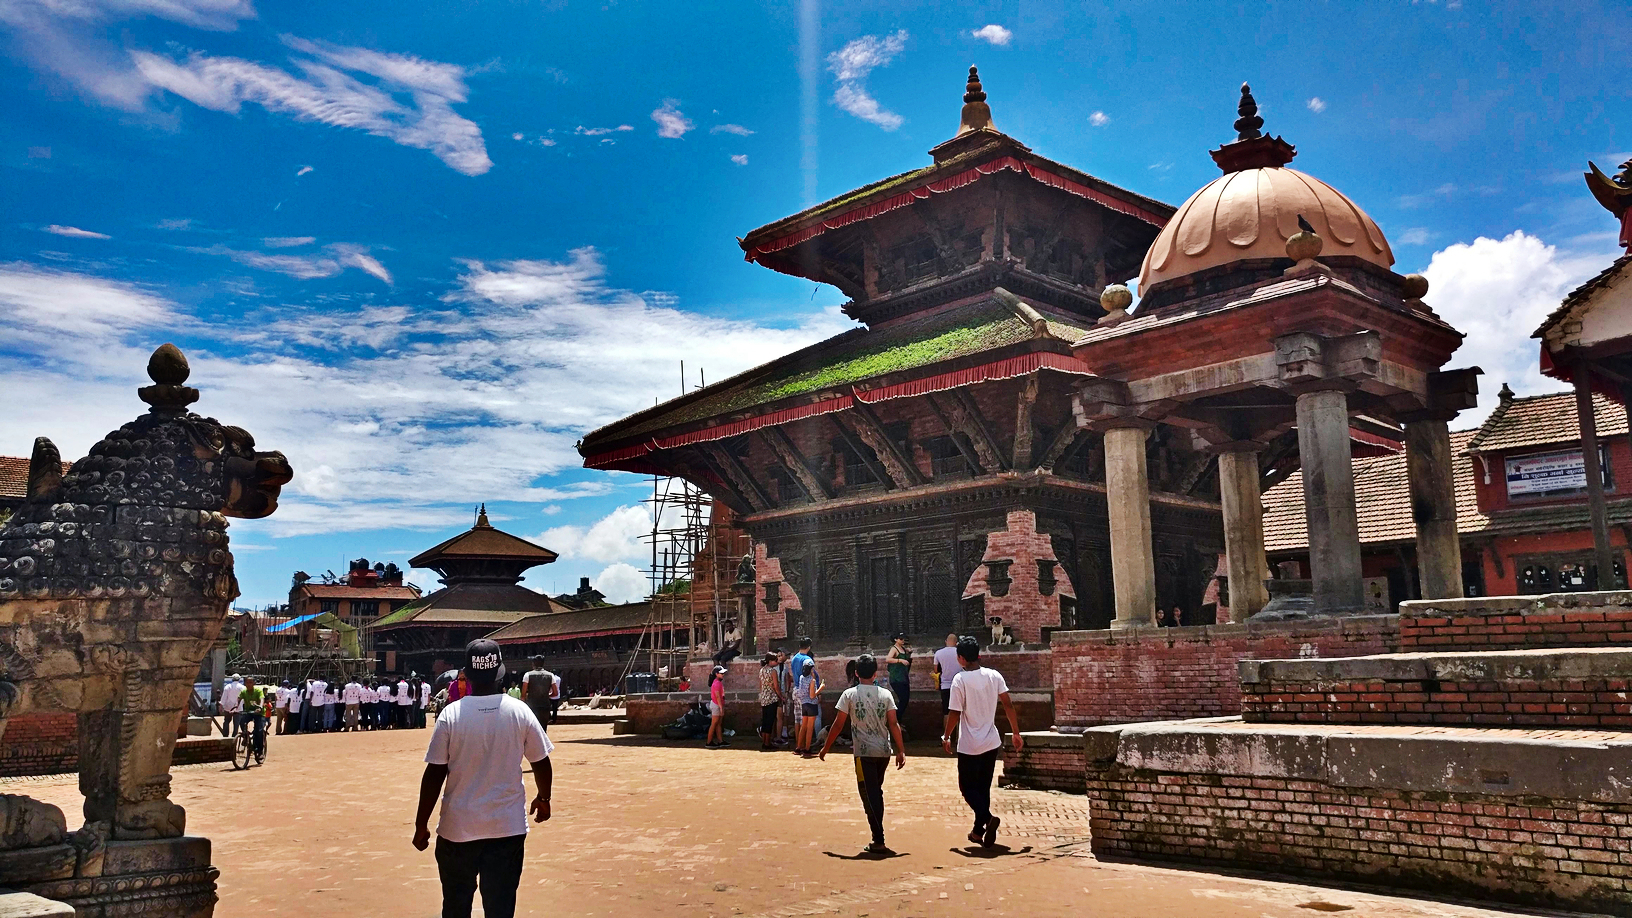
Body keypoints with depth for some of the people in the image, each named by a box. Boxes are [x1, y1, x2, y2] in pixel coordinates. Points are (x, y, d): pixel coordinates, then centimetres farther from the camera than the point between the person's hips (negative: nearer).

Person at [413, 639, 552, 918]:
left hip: (458, 828, 0)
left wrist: (421, 824, 2)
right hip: (507, 827, 0)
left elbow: (434, 774, -8)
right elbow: (541, 763, 4)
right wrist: (543, 798, 22)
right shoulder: (520, 712, -5)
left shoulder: (451, 714, -9)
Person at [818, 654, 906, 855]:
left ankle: (879, 842, -8)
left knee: (870, 795, -1)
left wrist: (825, 748, 4)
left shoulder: (849, 695, -5)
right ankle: (878, 837, 23)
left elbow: (838, 724, -5)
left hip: (864, 752, -4)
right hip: (884, 752, 4)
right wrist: (901, 751, 4)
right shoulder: (886, 695, 2)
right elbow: (894, 724, -1)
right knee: (876, 793, 18)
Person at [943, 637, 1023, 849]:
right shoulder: (994, 676, 0)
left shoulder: (960, 679, -14)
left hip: (969, 746, -5)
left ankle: (988, 818, -18)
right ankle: (978, 831, 23)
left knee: (968, 787, 6)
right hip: (992, 743, 5)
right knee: (983, 787, 17)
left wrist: (946, 737, 0)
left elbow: (955, 714, -14)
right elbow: (1008, 705, -1)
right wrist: (1016, 733, 7)